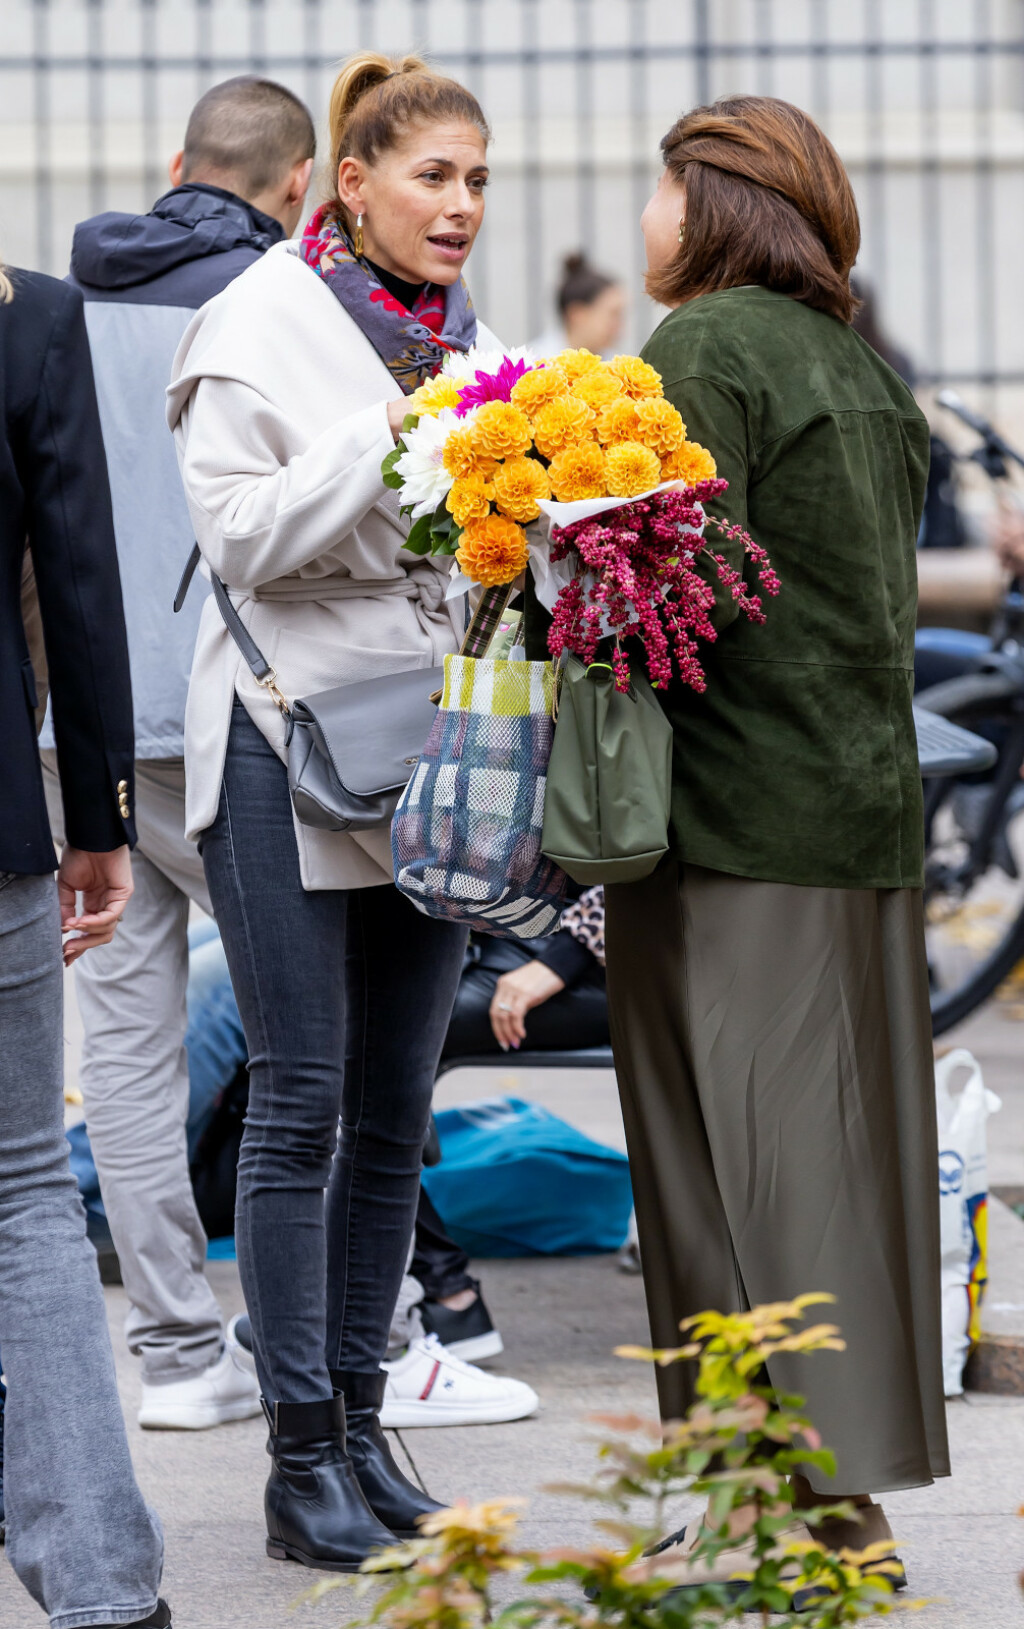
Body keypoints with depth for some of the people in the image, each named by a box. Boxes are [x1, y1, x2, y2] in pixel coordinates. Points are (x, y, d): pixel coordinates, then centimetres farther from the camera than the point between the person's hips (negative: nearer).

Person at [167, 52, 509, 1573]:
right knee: (302, 1102, -5)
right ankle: (300, 1452, 1)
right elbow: (241, 535, -13)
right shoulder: (263, 323, -5)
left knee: (398, 1105, 8)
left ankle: (363, 1417, 18)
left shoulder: (466, 334, 13)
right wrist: (383, 446, -21)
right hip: (289, 736, -6)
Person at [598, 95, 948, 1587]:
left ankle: (778, 1502, -3)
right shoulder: (862, 363, 16)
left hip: (731, 818, -8)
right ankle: (850, 1492, 13)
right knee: (842, 1144, 9)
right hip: (866, 796, 8)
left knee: (726, 1154, -3)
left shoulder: (705, 348, -10)